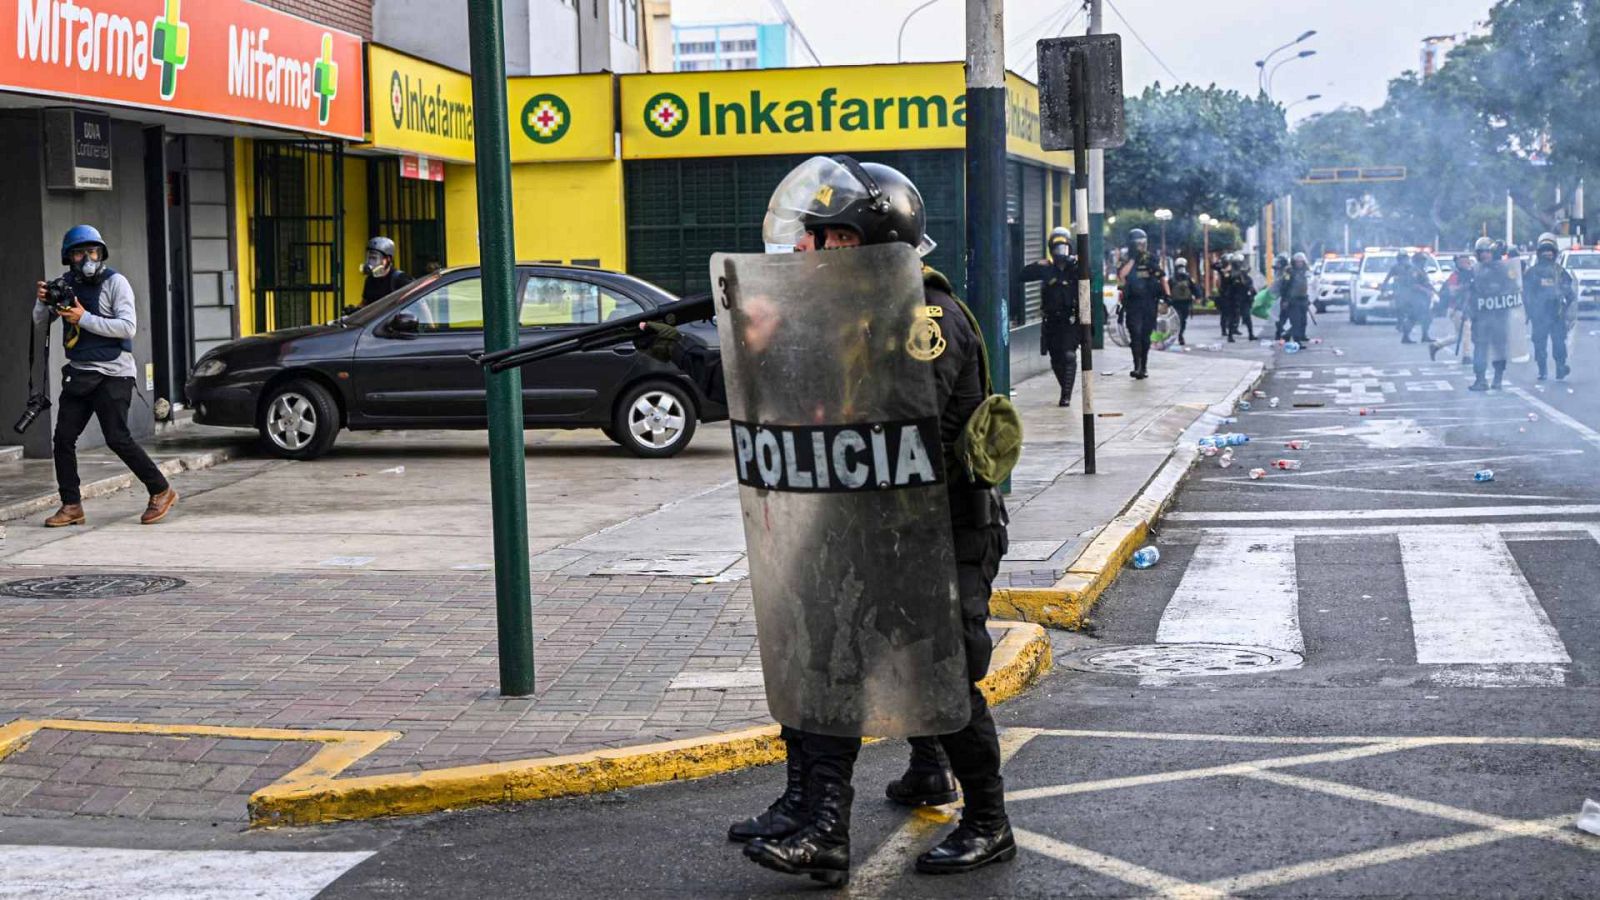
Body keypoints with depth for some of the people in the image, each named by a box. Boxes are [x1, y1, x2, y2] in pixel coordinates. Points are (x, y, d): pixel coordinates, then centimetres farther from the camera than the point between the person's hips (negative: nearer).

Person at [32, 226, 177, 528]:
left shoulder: (115, 282, -8)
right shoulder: (65, 284, 9)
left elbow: (128, 327, -17)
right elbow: (41, 322, 12)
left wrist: (84, 318, -21)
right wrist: (42, 302, -10)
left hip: (112, 373, -6)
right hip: (78, 373, 6)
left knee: (117, 438, -9)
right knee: (64, 437, -1)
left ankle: (161, 492, 5)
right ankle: (71, 506, 6)